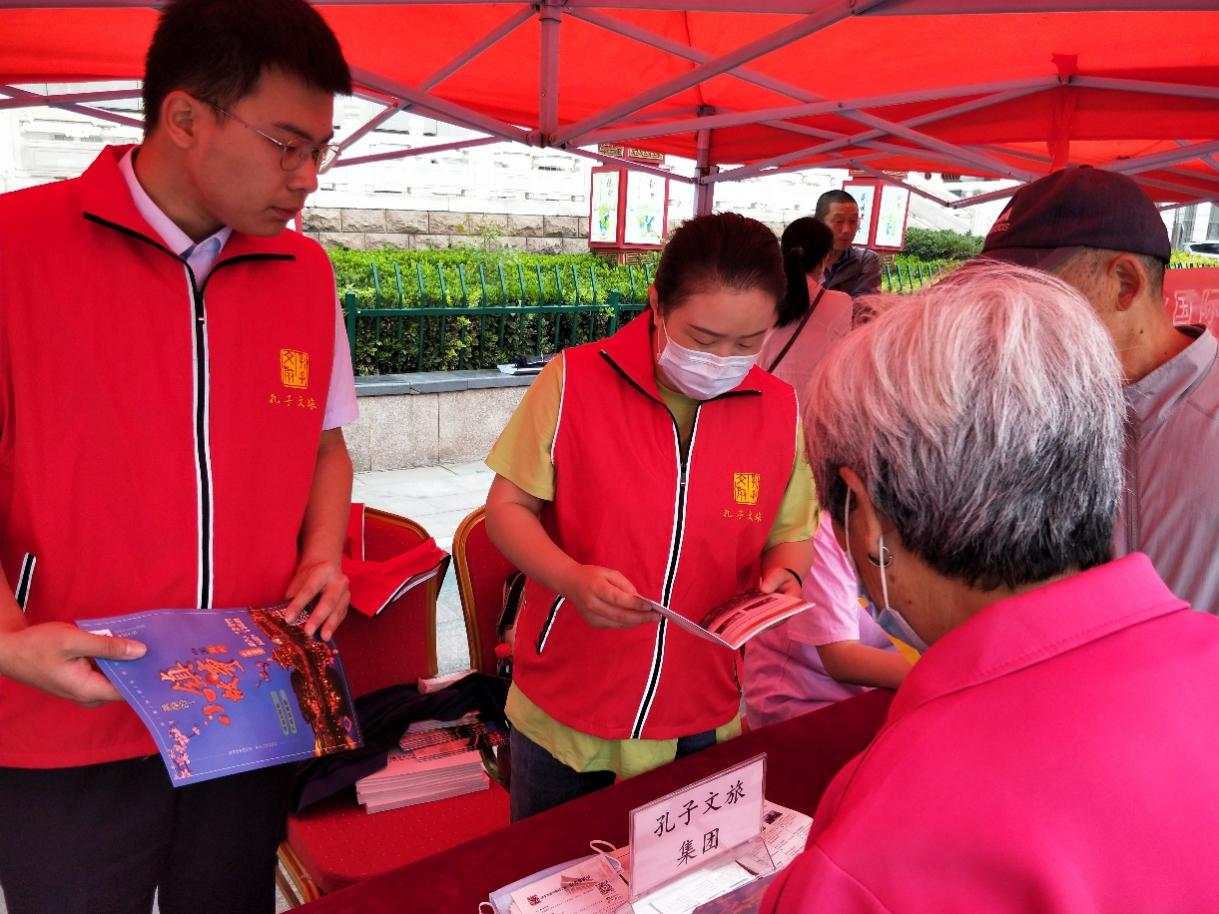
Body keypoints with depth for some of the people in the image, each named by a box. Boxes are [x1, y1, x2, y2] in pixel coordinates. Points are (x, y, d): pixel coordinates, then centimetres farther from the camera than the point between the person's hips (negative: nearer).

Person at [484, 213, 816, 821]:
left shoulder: (780, 409, -5)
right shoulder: (575, 382, -14)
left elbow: (792, 532, 8)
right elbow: (508, 508, -8)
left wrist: (783, 575, -14)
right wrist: (572, 578, -25)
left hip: (701, 722, 2)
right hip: (563, 716, -1)